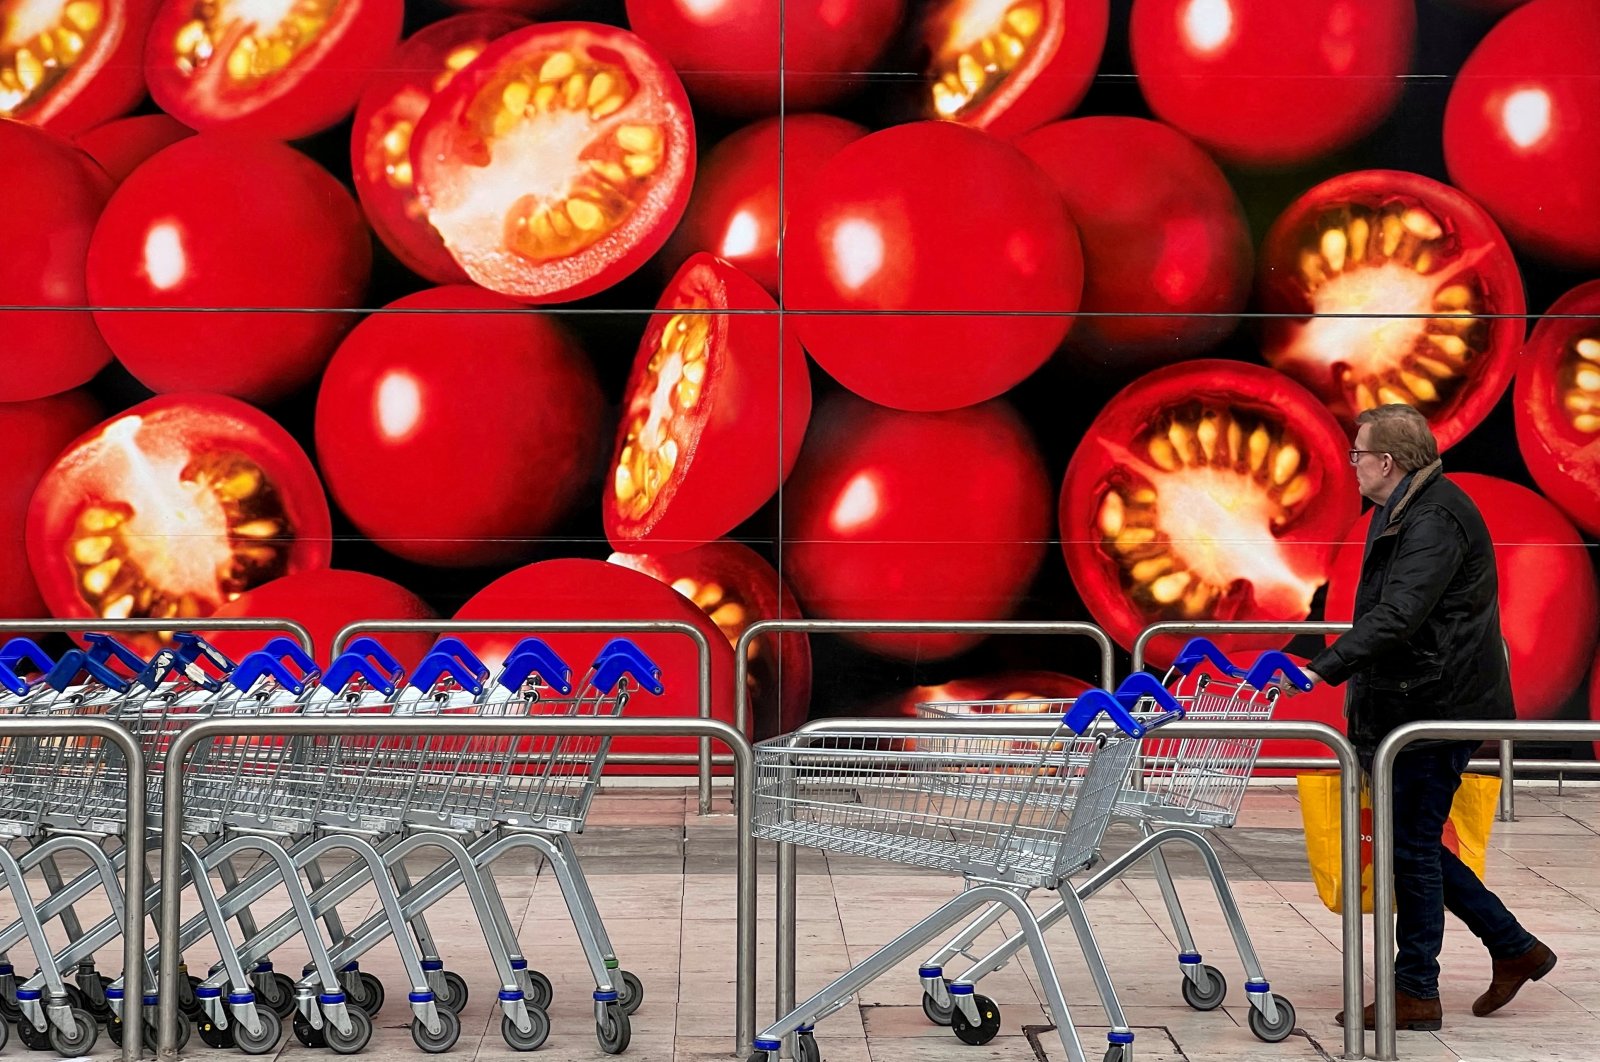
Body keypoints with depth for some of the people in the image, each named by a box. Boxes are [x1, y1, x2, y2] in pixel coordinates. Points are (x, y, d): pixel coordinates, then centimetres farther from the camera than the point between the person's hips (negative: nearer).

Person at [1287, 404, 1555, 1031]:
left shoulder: (1435, 520, -19)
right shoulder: (1401, 512, 15)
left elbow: (1398, 615, -32)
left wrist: (1324, 669, -39)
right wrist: (1336, 673, 23)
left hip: (1436, 710, -10)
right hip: (1407, 707, 10)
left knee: (1413, 846, -2)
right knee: (1412, 844, 15)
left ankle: (1416, 994, 8)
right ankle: (1513, 948, 25)